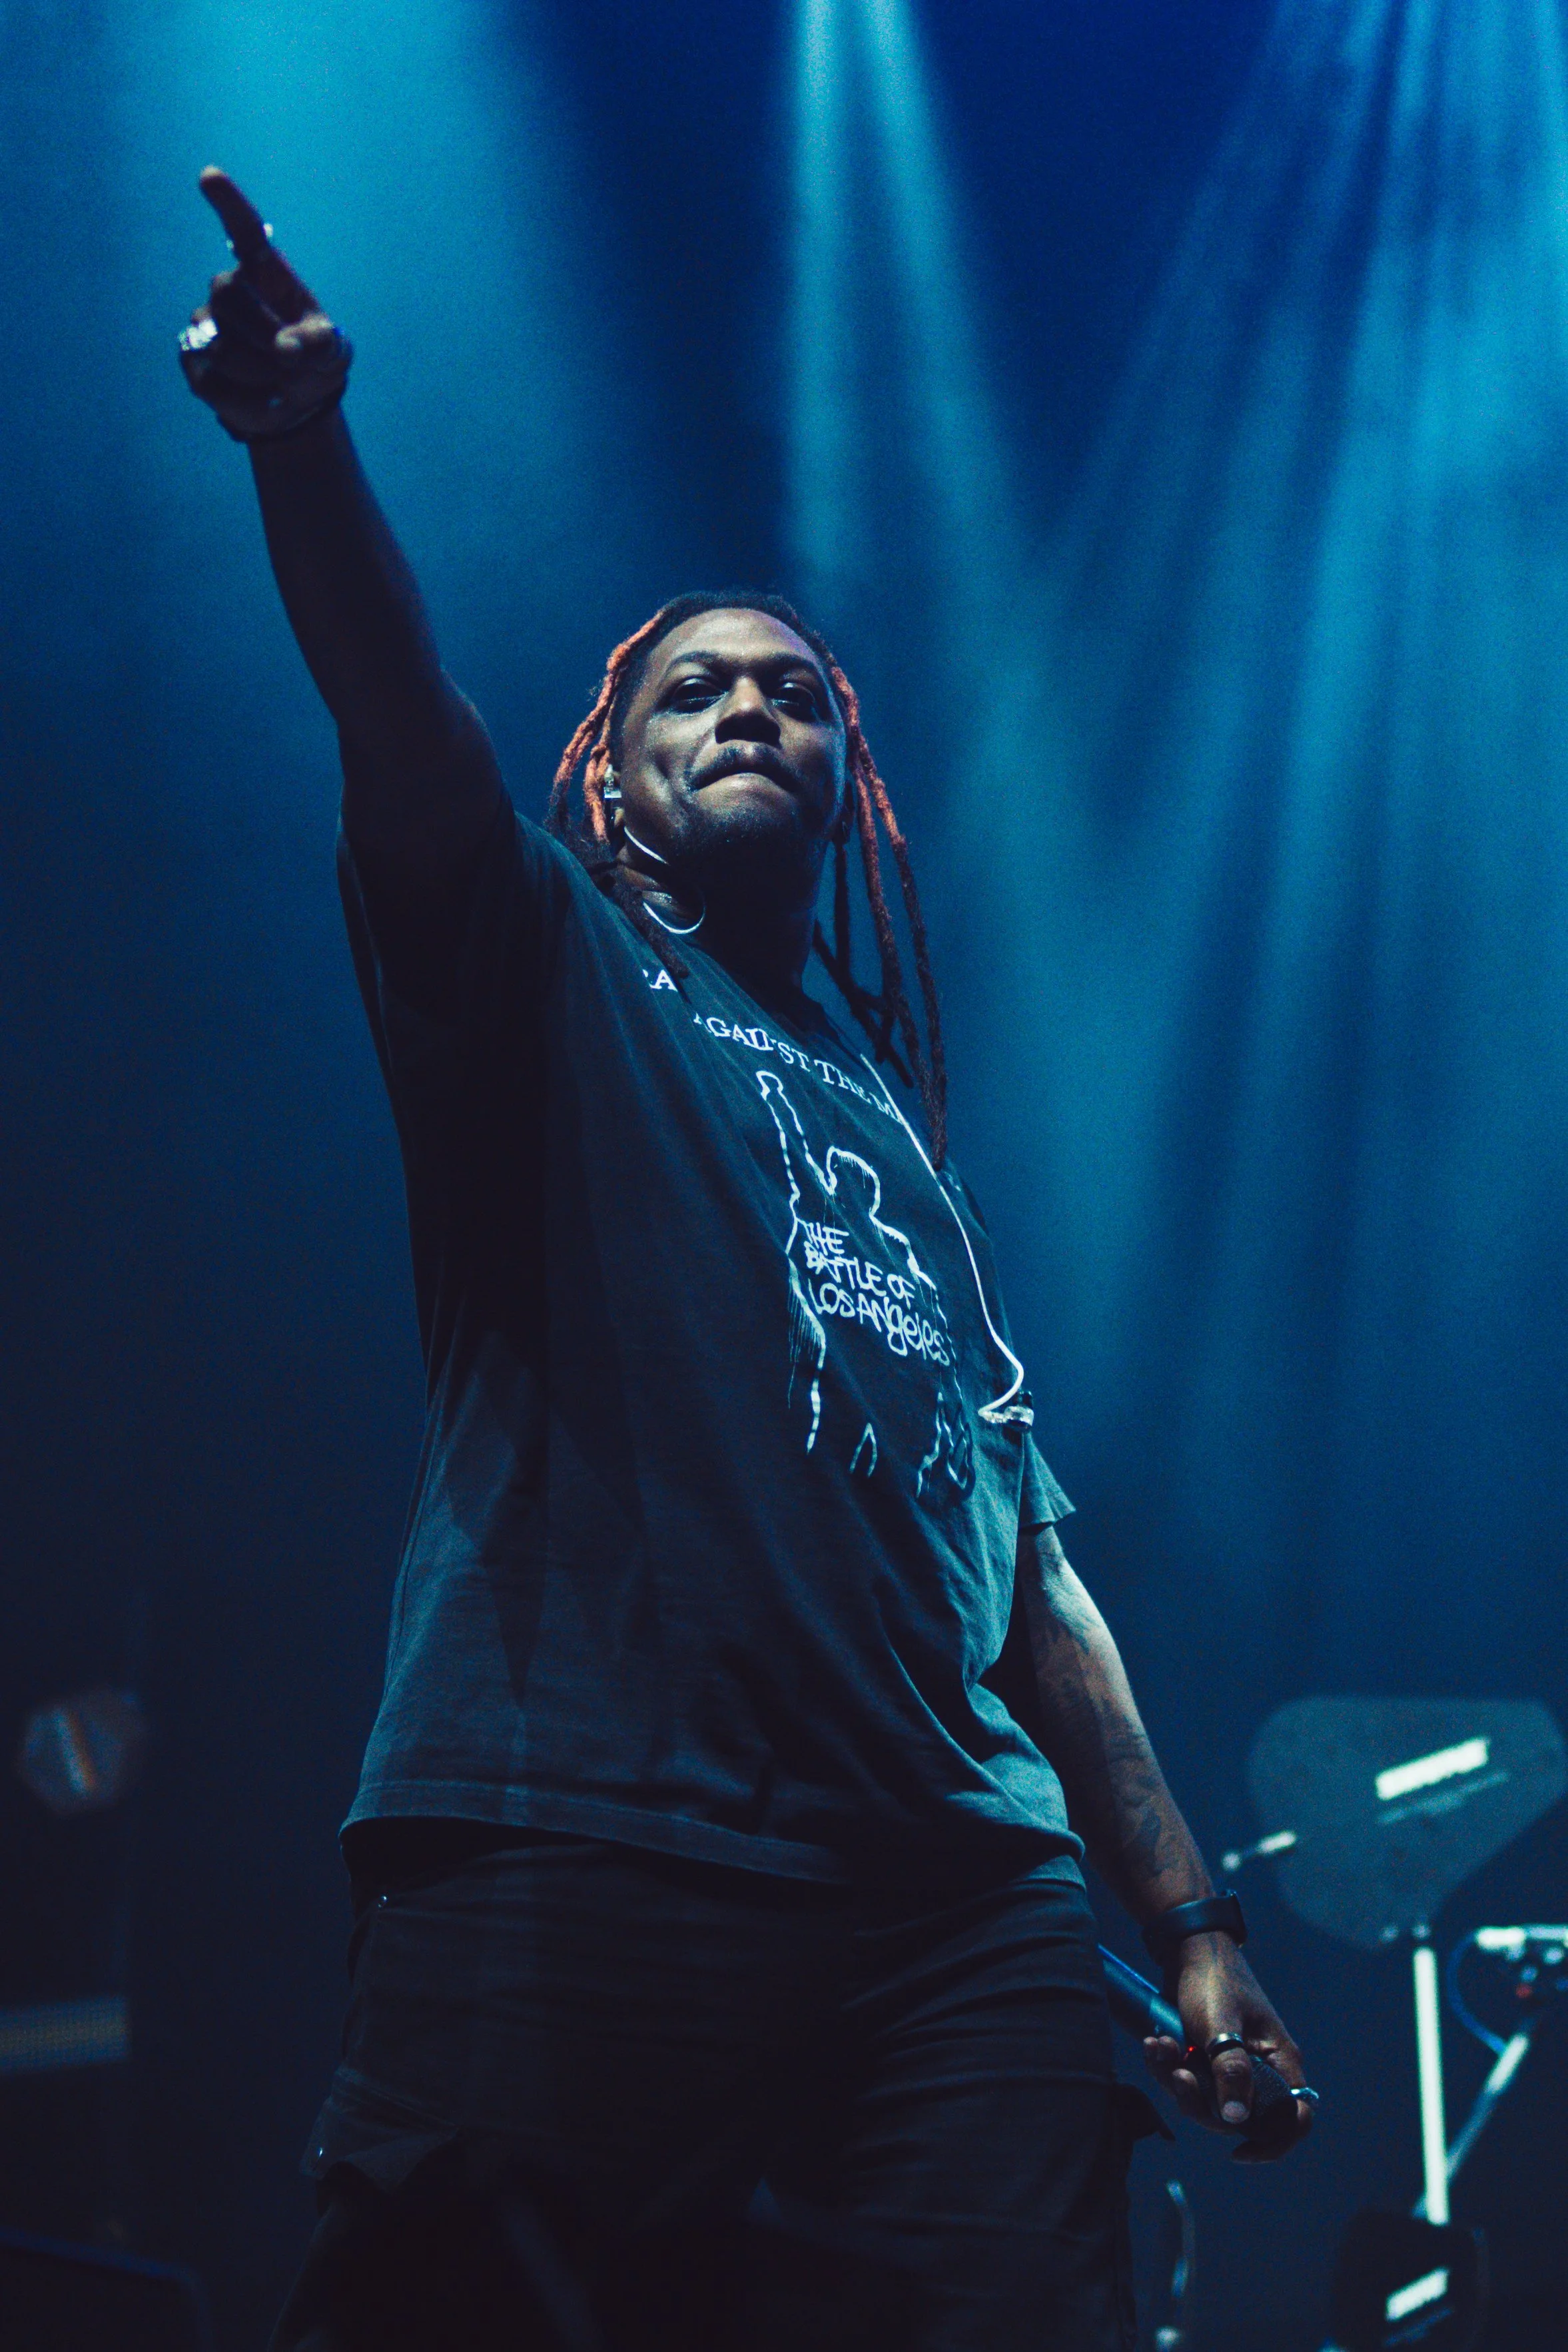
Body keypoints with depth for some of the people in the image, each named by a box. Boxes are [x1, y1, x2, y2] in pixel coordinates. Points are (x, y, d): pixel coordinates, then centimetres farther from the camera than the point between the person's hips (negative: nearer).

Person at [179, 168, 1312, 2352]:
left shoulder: (902, 1118, 28)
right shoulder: (547, 967, 15)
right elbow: (403, 720, -8)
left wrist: (1194, 1924, 16)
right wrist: (303, 447, -27)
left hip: (962, 1903, 5)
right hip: (580, 1868, -4)